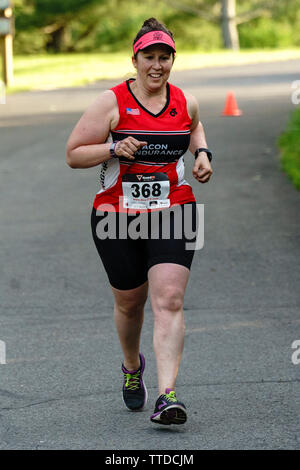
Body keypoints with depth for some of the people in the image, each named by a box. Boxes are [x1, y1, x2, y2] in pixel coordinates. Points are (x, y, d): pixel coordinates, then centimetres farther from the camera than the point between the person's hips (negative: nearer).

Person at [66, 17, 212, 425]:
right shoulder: (111, 102, -6)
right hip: (118, 218, -1)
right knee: (129, 303, 12)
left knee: (169, 301, -15)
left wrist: (202, 153, 10)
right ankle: (132, 367, 43)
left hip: (174, 213, 1)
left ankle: (167, 395, -21)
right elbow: (73, 154, -5)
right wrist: (115, 148, -20)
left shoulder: (185, 102, 5)